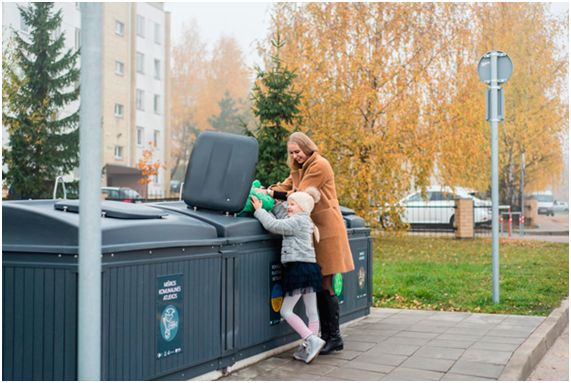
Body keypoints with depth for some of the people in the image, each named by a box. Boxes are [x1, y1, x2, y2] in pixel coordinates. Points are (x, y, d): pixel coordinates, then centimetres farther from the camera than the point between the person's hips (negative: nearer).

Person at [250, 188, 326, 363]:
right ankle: (309, 348, 12)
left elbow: (274, 225, -15)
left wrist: (259, 210, -5)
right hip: (308, 269, 10)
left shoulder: (298, 221, -9)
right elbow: (283, 217, 31)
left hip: (299, 269, -10)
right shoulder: (304, 221, 20)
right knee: (311, 312, 8)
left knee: (286, 311, -4)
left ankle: (312, 340, -11)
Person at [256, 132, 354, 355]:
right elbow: (285, 187, 12)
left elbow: (299, 194, -12)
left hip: (327, 229, -8)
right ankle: (326, 336, 15)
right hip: (312, 228, 8)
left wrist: (273, 194, -12)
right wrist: (266, 191, -4)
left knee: (325, 286, -7)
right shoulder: (298, 168, 20)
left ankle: (335, 338, 2)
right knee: (318, 286, 8)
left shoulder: (320, 165, -10)